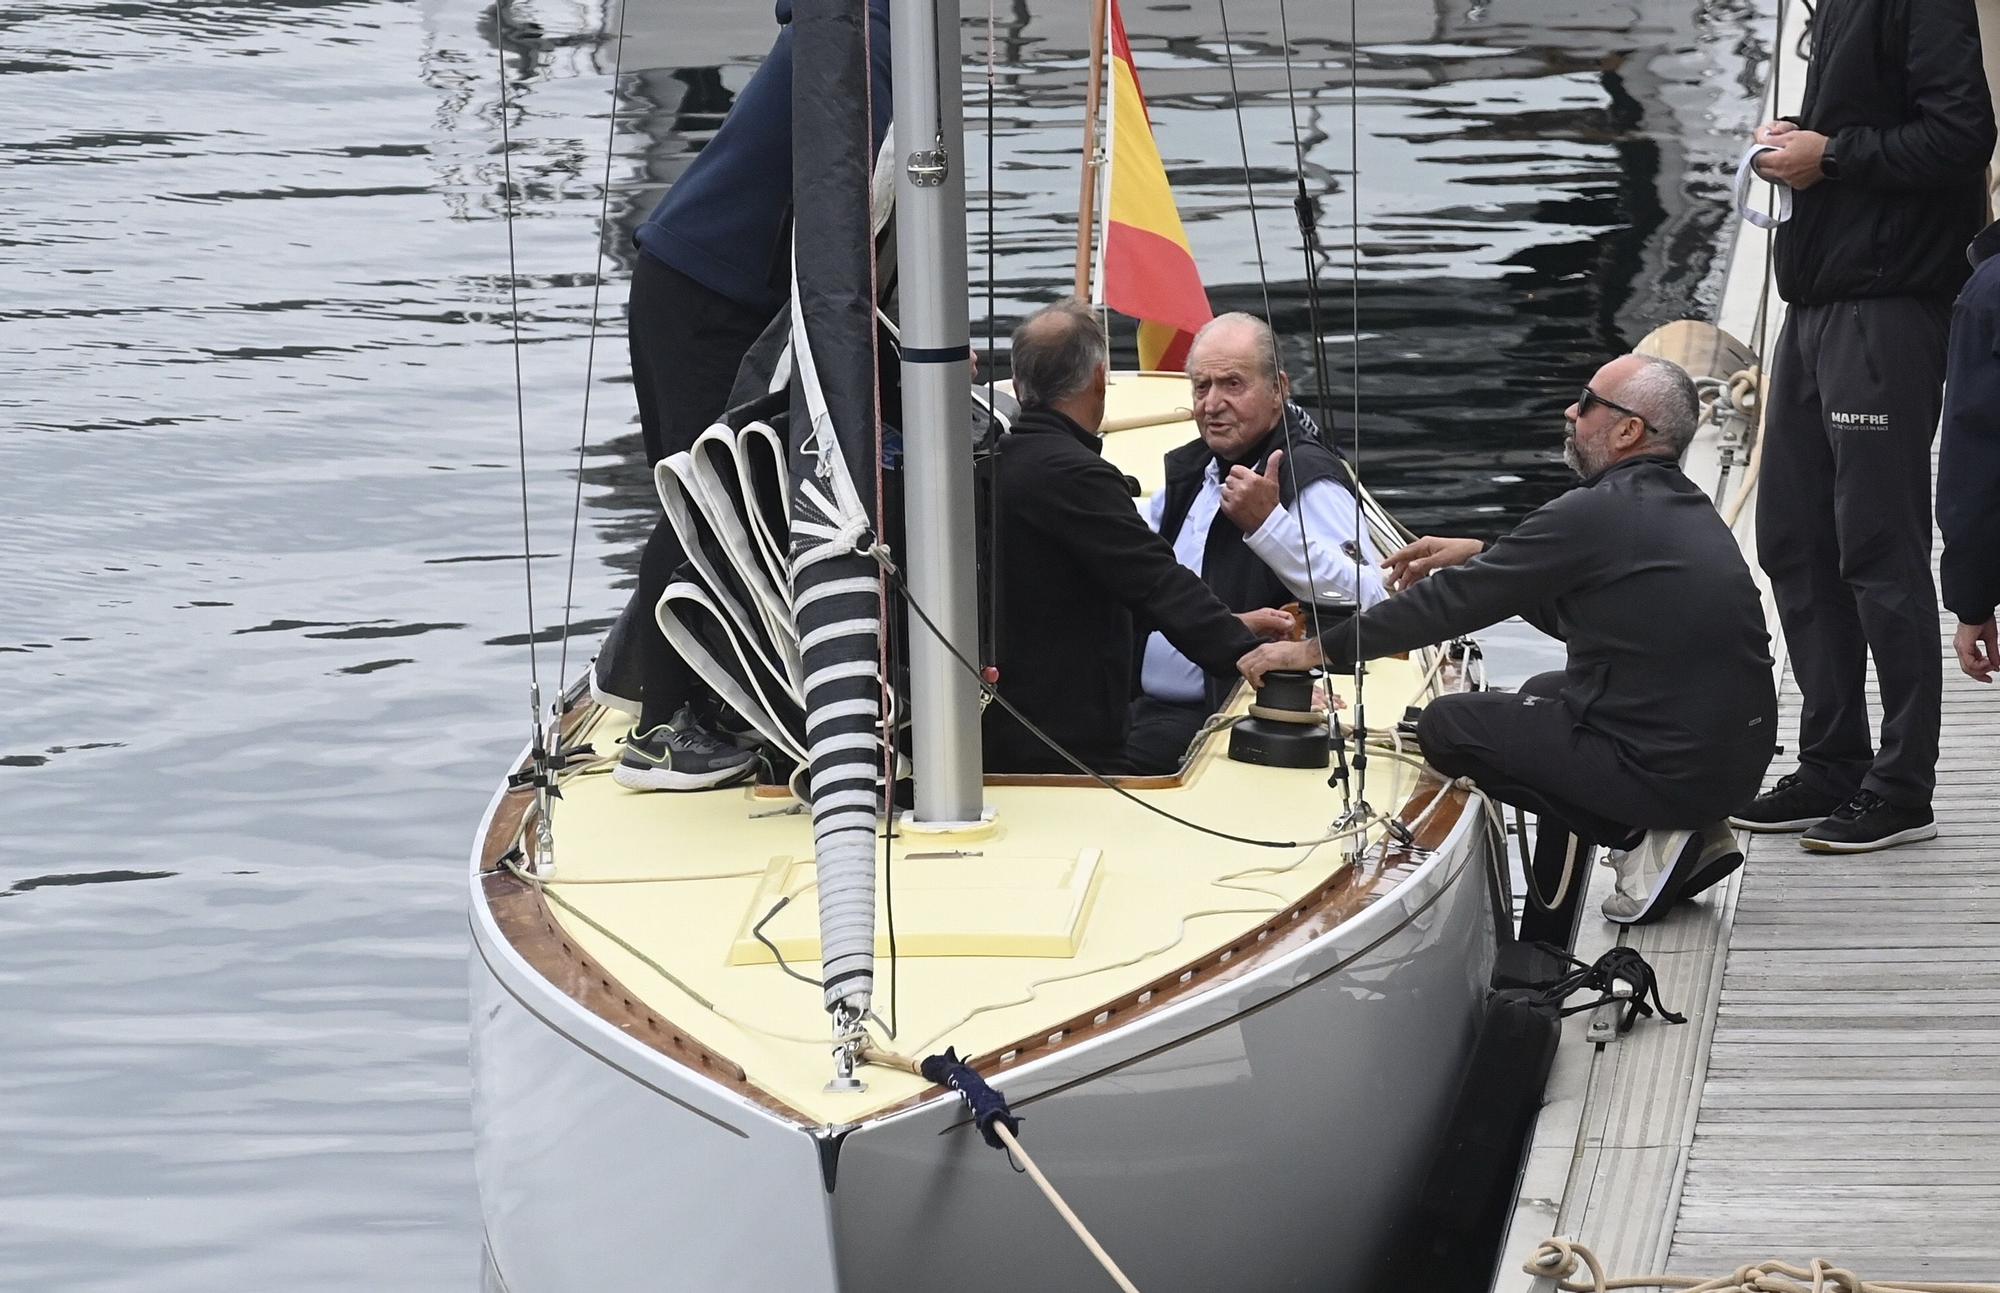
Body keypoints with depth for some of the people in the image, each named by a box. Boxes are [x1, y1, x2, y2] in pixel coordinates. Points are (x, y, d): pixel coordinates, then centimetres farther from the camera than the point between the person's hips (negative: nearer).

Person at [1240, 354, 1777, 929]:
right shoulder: (1691, 508, 11)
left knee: (1446, 726, 2)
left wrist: (1317, 650, -3)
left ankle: (1640, 836, -3)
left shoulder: (1594, 515, -16)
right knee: (1545, 693, 30)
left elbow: (1458, 602, -11)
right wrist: (1481, 556, 19)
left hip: (1664, 769, -9)